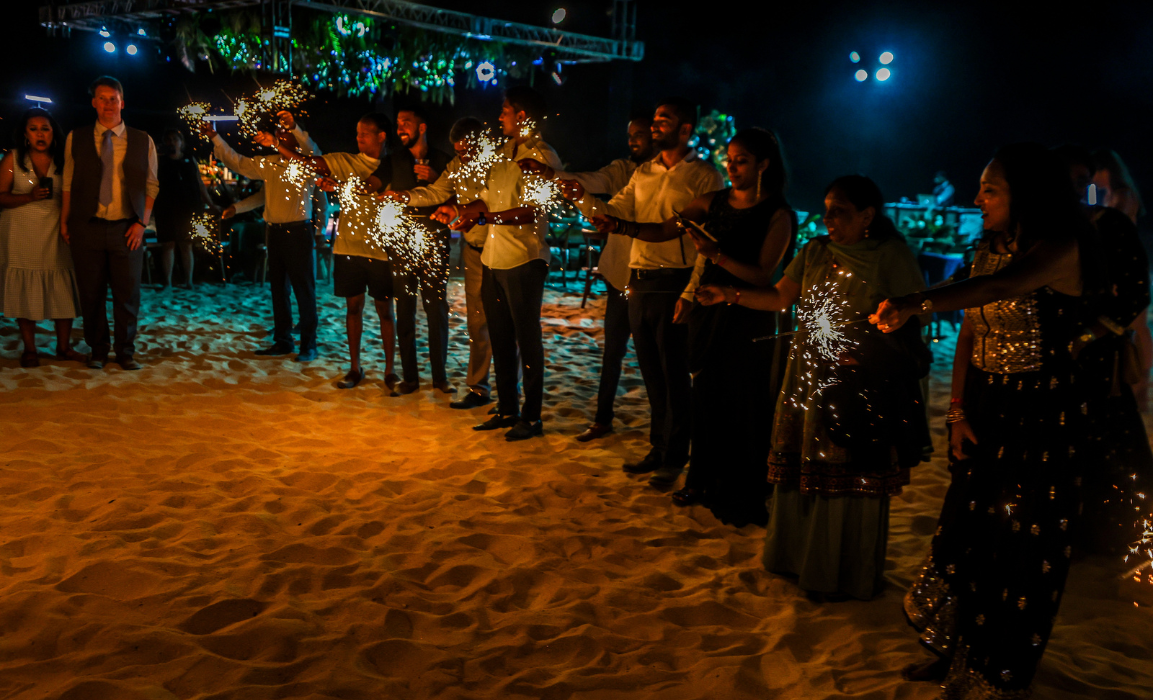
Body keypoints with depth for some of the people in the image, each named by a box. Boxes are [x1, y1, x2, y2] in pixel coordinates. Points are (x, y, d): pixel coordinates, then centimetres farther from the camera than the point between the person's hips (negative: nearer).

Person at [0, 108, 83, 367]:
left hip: (55, 234, 1)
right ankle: (29, 349, 10)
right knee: (25, 292, 1)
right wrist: (30, 196, -18)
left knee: (64, 290, -1)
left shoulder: (63, 160, 5)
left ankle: (63, 347, 9)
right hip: (21, 235, -1)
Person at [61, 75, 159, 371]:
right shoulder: (76, 139, 6)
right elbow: (68, 183, 7)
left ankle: (125, 351, 16)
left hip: (127, 229, 0)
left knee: (127, 293, 3)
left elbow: (151, 186, 5)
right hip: (87, 227, 0)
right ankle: (97, 350, 19)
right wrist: (64, 222, 2)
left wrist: (142, 223, -4)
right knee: (91, 293, 5)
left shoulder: (142, 142, 5)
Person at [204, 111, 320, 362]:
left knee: (304, 289, -3)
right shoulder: (269, 164, 14)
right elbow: (237, 162, 19)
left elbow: (313, 152, -26)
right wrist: (214, 137, 14)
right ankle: (283, 341, 20)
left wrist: (294, 127, -40)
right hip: (273, 231, 7)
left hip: (298, 231, -7)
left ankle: (308, 345, 4)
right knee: (278, 288, 11)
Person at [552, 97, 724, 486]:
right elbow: (615, 211, 8)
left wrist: (691, 293, -18)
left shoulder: (705, 176, -4)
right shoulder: (643, 173, 16)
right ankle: (658, 449, 26)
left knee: (674, 374, 0)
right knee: (651, 373, 13)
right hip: (639, 282, 6)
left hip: (675, 284, -6)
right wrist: (582, 198, -11)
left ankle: (674, 459, 11)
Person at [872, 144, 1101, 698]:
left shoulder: (1061, 249, -17)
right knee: (963, 536, 13)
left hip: (1040, 421, -6)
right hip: (983, 414, 7)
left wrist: (915, 304, -51)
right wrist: (956, 411, 0)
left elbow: (1000, 286, -37)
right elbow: (970, 334, 8)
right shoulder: (987, 249, 5)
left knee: (1020, 553, 5)